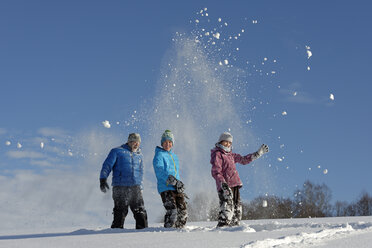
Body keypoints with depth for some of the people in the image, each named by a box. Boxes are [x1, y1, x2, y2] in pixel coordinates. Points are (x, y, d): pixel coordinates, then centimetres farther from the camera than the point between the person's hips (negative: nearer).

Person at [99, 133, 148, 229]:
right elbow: (107, 166, 0)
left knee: (140, 212, -1)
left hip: (136, 188, 4)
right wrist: (103, 180, -11)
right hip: (120, 188, -4)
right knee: (120, 212, -6)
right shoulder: (117, 151, 4)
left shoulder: (139, 156, 20)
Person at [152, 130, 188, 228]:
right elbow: (160, 172, -16)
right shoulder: (159, 155, -2)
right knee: (172, 211, -20)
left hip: (177, 189, 7)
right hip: (165, 188, -7)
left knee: (183, 212, 2)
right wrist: (174, 181, -23)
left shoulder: (174, 156, 22)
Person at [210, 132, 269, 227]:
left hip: (235, 185, 9)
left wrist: (259, 153, 31)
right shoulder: (217, 155, -2)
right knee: (227, 208, -20)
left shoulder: (231, 155, 22)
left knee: (237, 209, 9)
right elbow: (215, 172, -12)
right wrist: (223, 184, -26)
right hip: (225, 187, -9)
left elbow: (244, 160, 32)